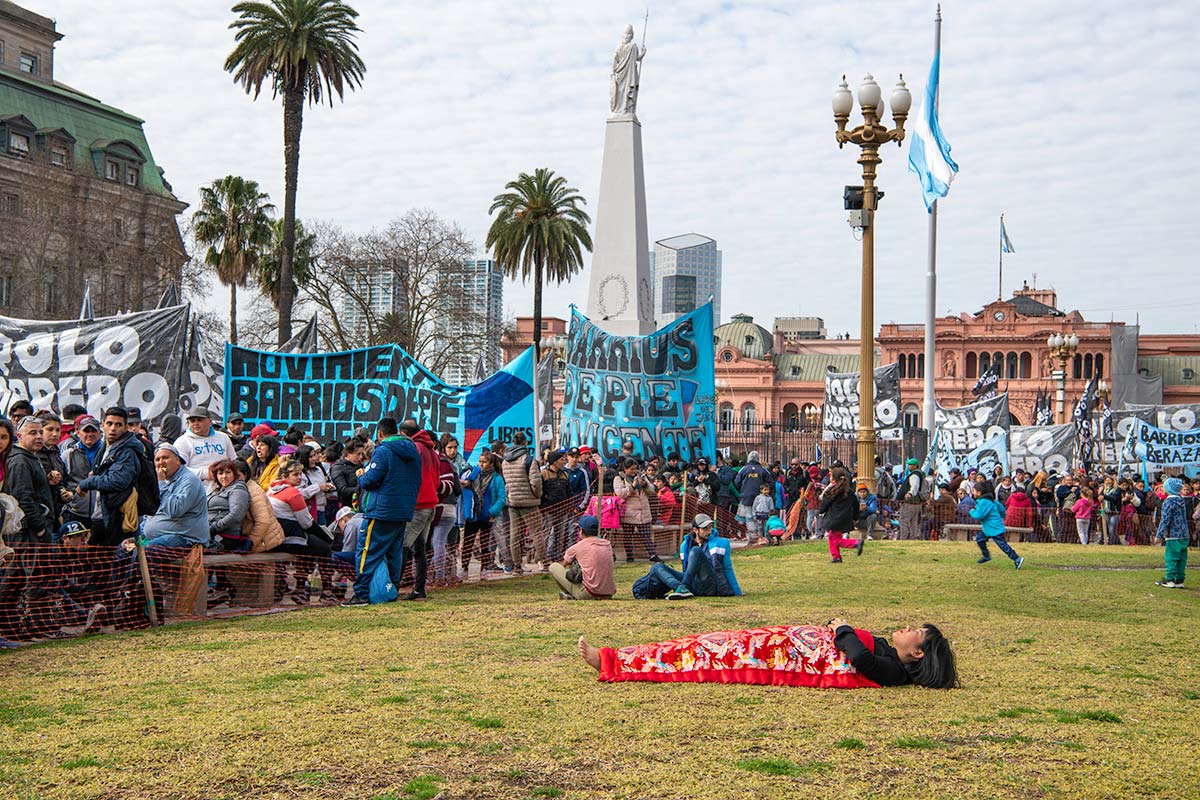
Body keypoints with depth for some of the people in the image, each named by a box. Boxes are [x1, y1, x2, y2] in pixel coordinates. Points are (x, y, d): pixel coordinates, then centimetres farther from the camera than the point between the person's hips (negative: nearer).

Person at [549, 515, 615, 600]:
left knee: (553, 567, 7)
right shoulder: (608, 544, 9)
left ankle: (570, 596, 7)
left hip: (588, 595, -5)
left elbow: (563, 565, 16)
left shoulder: (576, 547, -2)